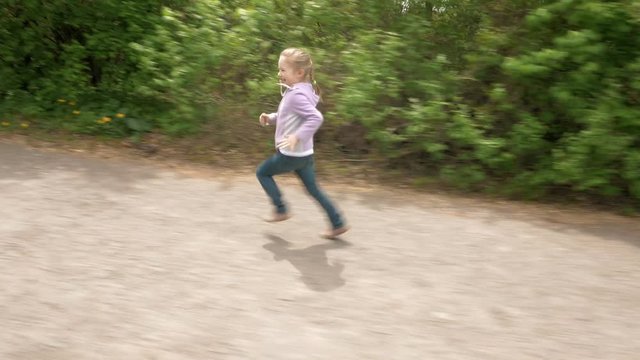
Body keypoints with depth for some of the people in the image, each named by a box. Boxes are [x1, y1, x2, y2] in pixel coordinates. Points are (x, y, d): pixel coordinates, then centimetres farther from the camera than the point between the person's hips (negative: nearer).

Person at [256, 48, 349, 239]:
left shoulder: (297, 95, -21)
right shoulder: (297, 92, 10)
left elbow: (316, 118, -32)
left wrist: (298, 136, -34)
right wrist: (271, 118, 12)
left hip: (291, 154, -9)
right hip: (303, 154, 9)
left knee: (262, 172, 11)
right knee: (313, 188, 14)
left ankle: (281, 210, 16)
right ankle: (338, 224, 15)